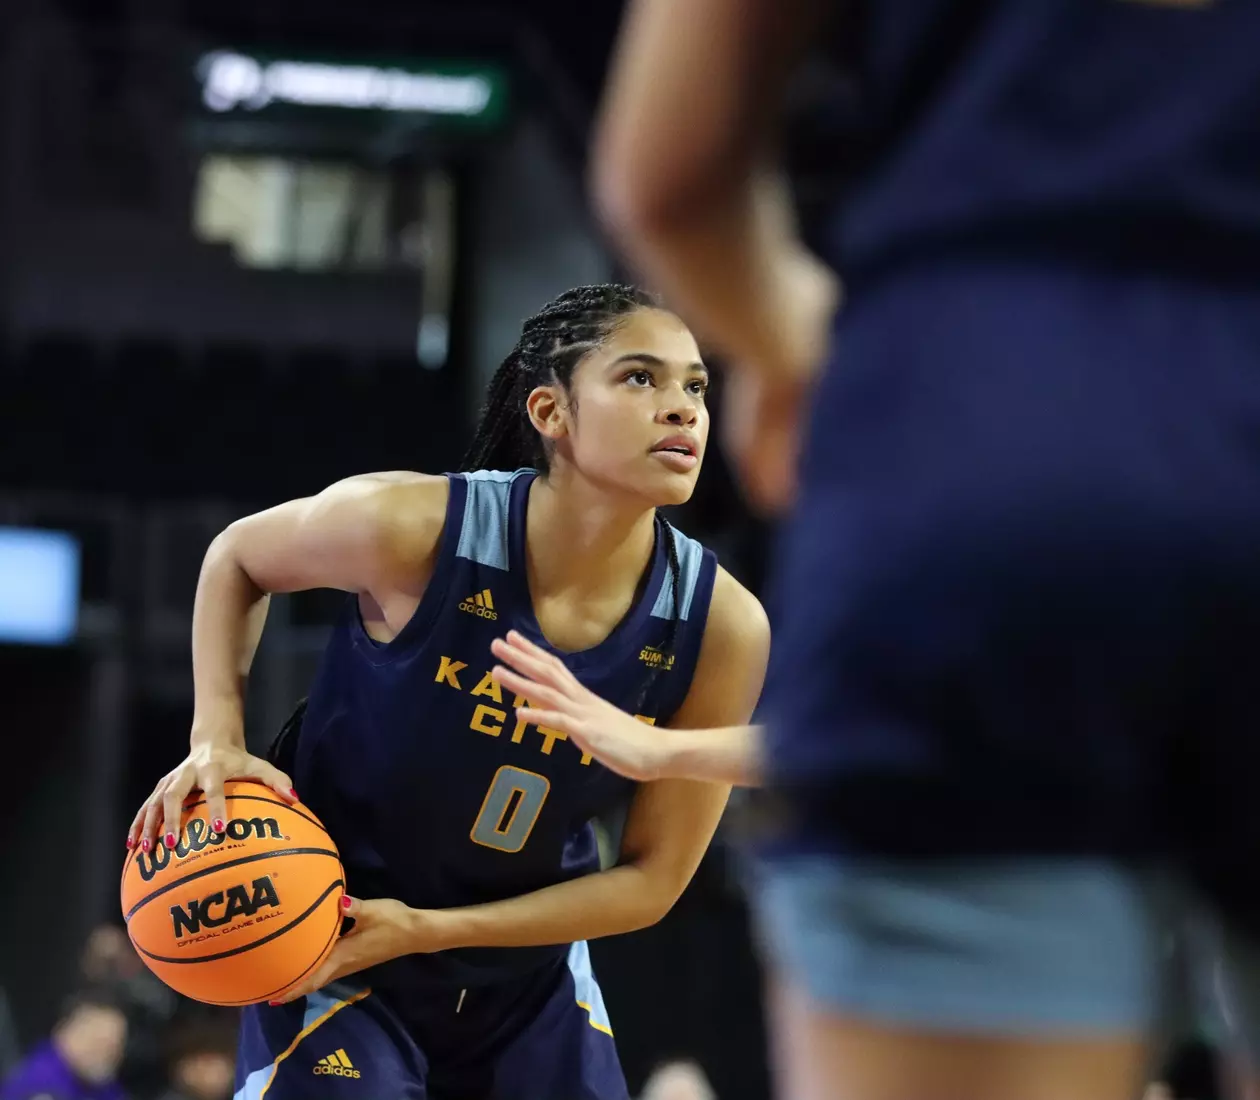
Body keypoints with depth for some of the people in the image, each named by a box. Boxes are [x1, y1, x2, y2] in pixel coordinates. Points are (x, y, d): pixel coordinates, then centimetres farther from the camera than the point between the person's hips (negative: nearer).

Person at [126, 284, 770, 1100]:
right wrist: (218, 739, -16)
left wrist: (422, 929, -18)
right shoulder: (413, 529, -24)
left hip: (528, 967, 3)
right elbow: (237, 558, -1)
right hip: (327, 934, -3)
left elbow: (652, 879, -10)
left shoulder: (724, 627, -19)